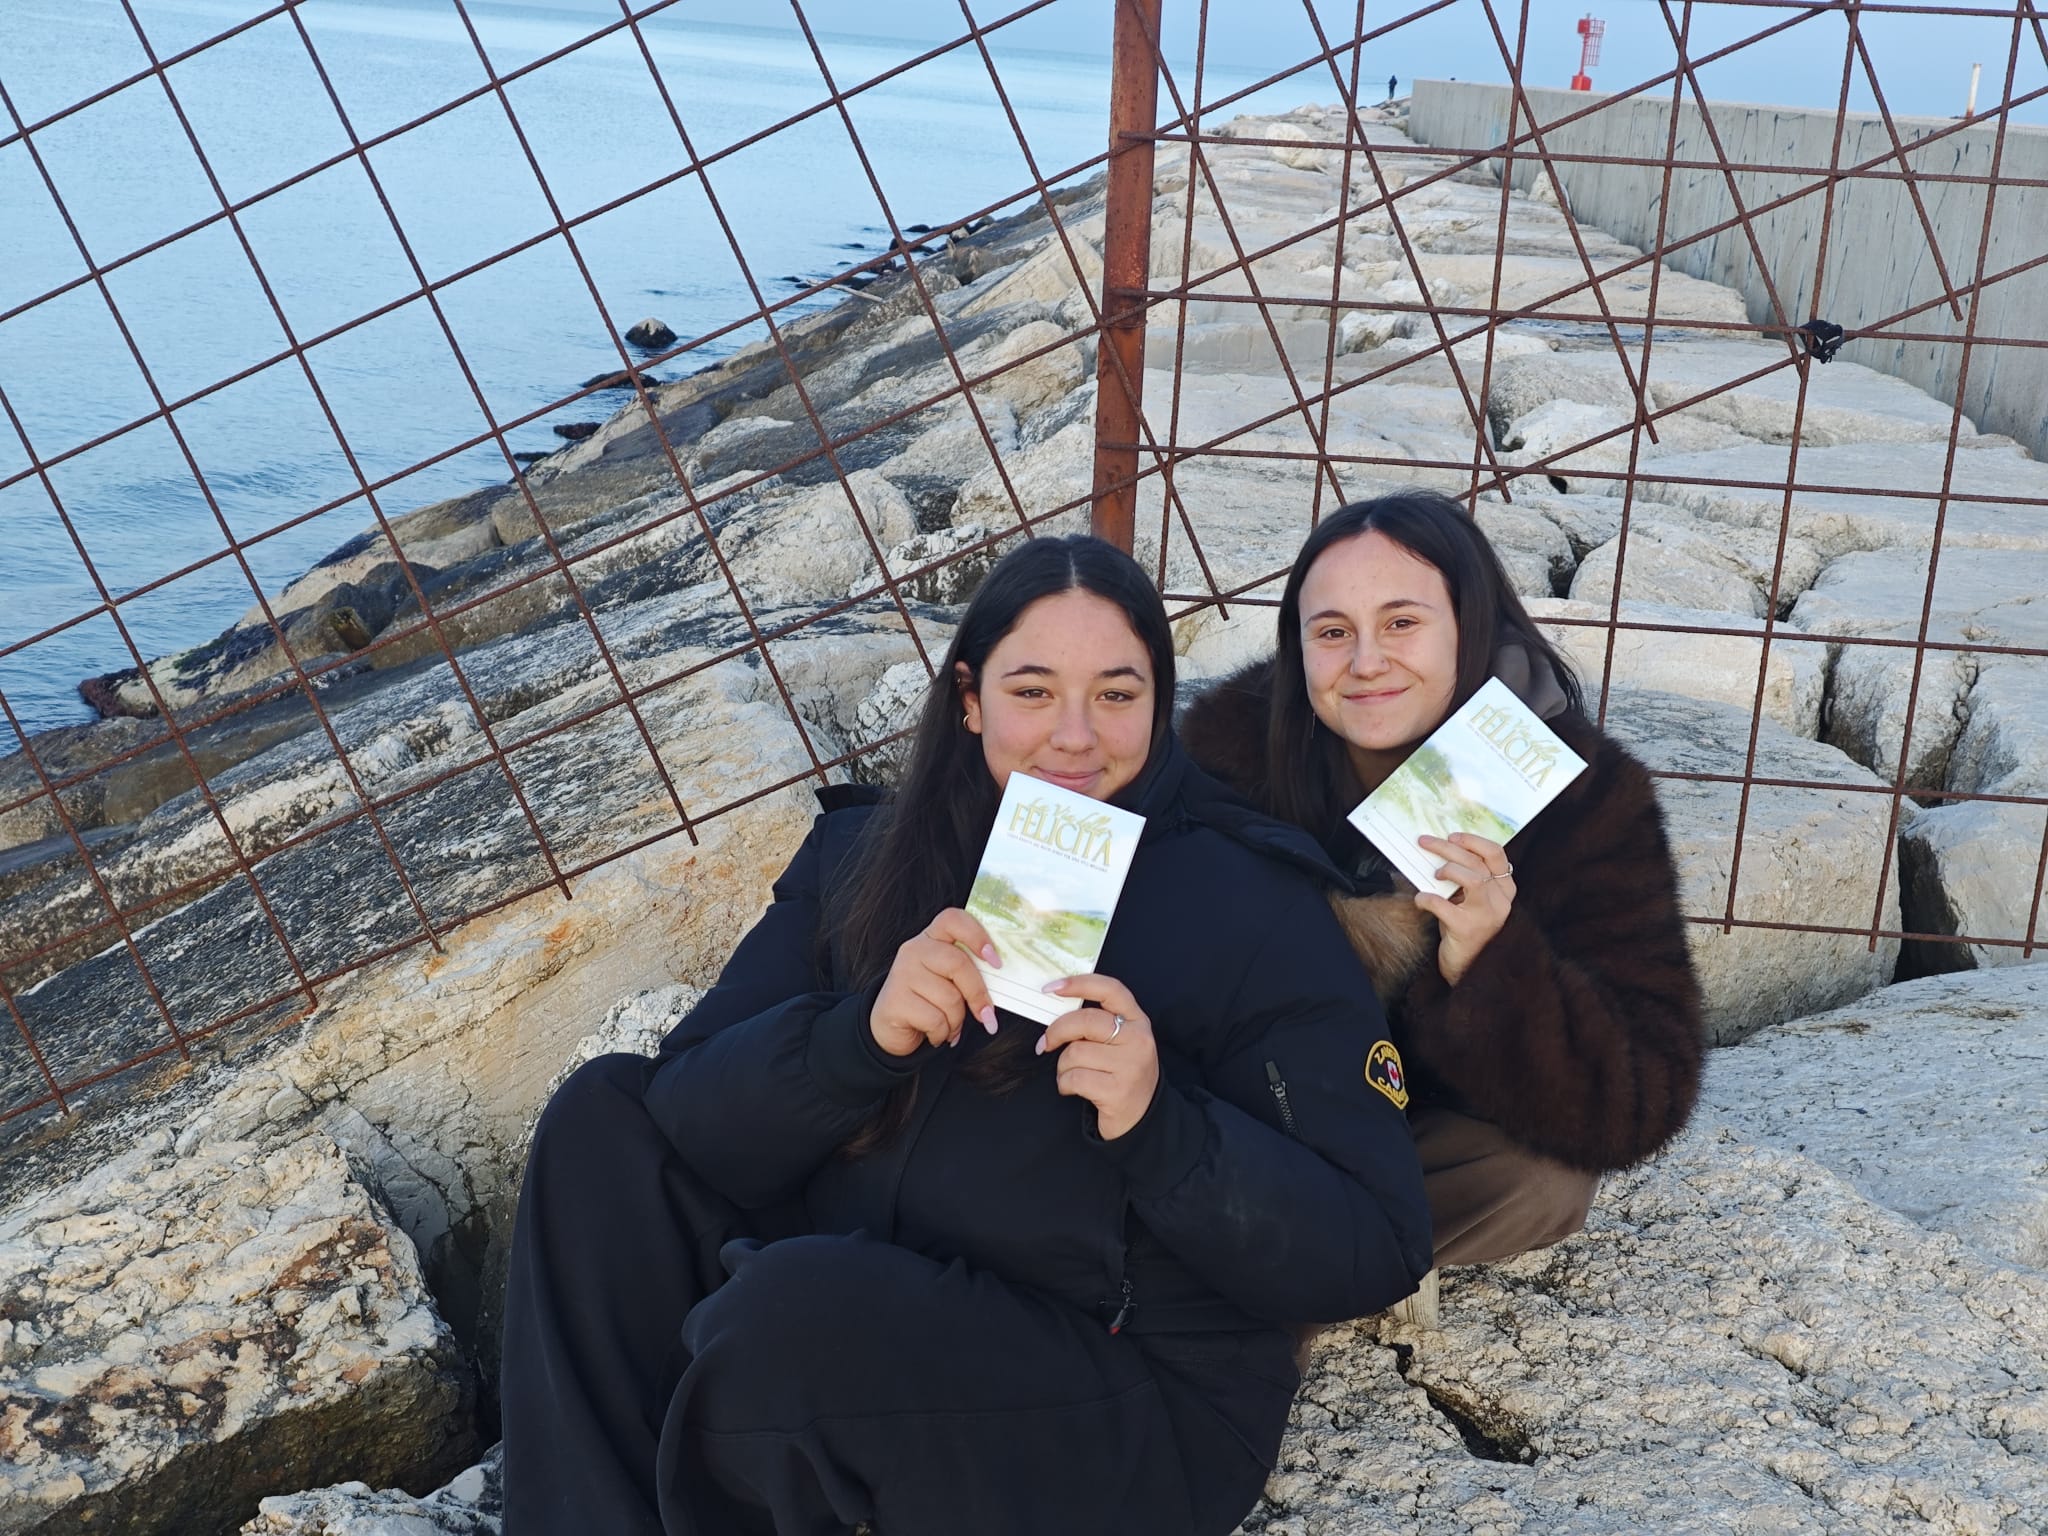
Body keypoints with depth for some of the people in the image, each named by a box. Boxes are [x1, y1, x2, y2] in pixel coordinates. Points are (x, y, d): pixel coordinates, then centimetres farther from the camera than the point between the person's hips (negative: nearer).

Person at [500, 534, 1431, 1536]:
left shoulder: (1250, 908, -8)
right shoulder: (861, 854, 5)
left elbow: (1375, 1254, -12)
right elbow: (691, 1112, -4)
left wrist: (1158, 1125, -27)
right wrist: (860, 1036, -23)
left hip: (1135, 1409, -5)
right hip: (836, 1322, 5)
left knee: (795, 1301, -30)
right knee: (606, 1119, -3)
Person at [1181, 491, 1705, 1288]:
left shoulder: (1585, 795, -21)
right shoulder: (1233, 740, -18)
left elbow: (1642, 1108, -27)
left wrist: (1492, 968, -44)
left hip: (1442, 1127, 0)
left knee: (1548, 1186, -30)